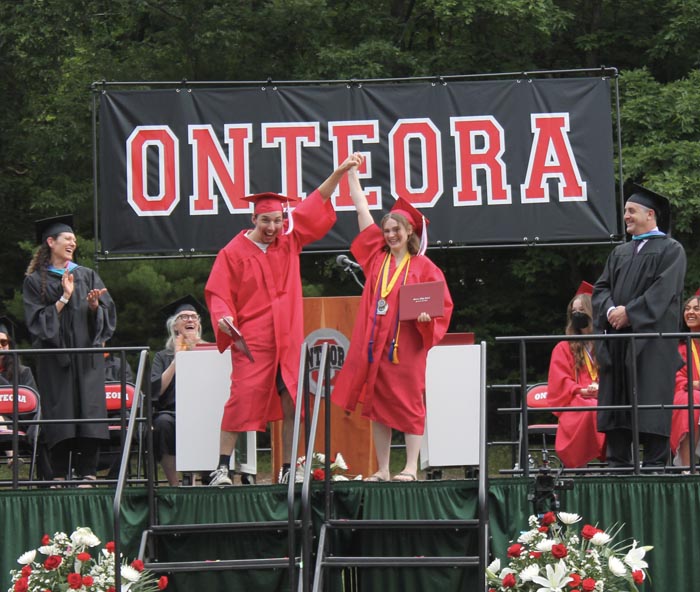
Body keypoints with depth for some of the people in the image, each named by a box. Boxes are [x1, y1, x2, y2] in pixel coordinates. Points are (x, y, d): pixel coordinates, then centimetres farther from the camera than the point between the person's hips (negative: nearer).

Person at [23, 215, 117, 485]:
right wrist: (63, 299, -11)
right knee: (59, 416, -5)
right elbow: (37, 320, -4)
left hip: (86, 356, 2)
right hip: (54, 358, -2)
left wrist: (95, 306, -10)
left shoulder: (87, 275, 14)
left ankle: (87, 474, -7)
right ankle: (59, 476, -2)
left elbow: (108, 314, 11)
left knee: (88, 411, -6)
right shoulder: (36, 280, 5)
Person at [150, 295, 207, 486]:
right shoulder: (164, 357, 18)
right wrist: (177, 360, -1)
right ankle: (174, 484, -33)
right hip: (171, 412, 0)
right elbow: (155, 390, 1)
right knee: (163, 422, -36)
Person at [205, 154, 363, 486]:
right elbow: (217, 293, -2)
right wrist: (222, 316, -22)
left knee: (291, 403, 4)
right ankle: (223, 467, -7)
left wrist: (340, 172, 7)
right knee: (243, 399, -11)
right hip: (252, 340, -5)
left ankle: (287, 468, 11)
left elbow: (316, 206, 12)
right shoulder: (234, 252, -2)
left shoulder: (289, 241, 9)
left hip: (288, 340, 5)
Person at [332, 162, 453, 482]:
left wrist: (426, 314, -19)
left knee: (408, 403, -2)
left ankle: (411, 467, 0)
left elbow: (442, 303, 1)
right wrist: (352, 175, 18)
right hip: (375, 343, 4)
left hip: (406, 345, -4)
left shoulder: (423, 266, 1)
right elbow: (363, 213, 15)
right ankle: (382, 469, 10)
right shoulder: (378, 257, 11)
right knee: (377, 404, 5)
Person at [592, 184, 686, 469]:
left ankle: (655, 465, -7)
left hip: (651, 341, -6)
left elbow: (663, 291, -10)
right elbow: (602, 287, 13)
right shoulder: (620, 253, 21)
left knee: (651, 401, -8)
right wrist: (610, 309, -8)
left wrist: (629, 313, -15)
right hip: (618, 342, 6)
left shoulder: (670, 250, 1)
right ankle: (618, 464, 4)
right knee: (616, 402, 2)